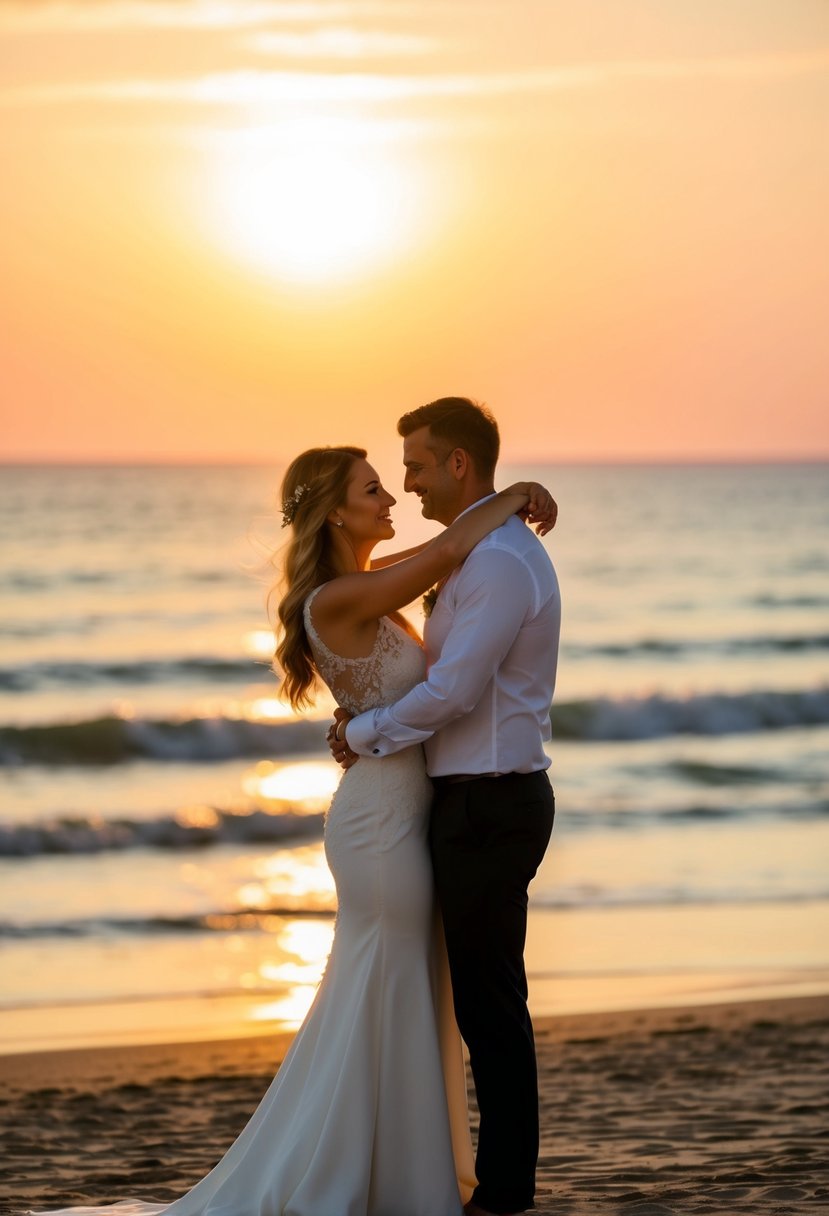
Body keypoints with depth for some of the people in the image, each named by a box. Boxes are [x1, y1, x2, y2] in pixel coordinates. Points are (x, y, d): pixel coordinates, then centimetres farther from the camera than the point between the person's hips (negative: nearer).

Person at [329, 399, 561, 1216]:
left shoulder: (497, 562, -18)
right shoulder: (497, 551, 15)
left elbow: (452, 691, -22)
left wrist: (362, 734, -8)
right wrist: (373, 715, 7)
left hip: (487, 809, -10)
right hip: (482, 801, 10)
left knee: (489, 1003, -3)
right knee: (488, 1001, 14)